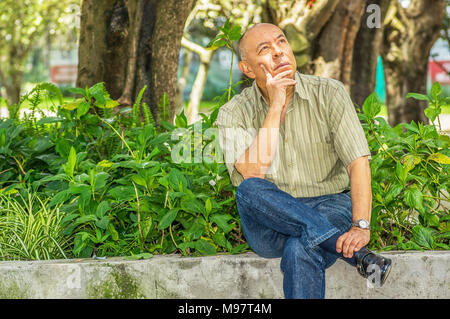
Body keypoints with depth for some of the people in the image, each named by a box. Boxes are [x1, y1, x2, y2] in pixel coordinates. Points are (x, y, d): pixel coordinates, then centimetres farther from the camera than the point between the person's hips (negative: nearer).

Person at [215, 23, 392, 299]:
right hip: (270, 224, 2)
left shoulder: (329, 93, -2)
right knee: (249, 190, -33)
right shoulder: (234, 113, -1)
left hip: (329, 206, -2)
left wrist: (361, 226, -26)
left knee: (299, 252, -36)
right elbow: (252, 174, -17)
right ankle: (352, 251, -32)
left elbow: (358, 162, -11)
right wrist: (276, 106, -17)